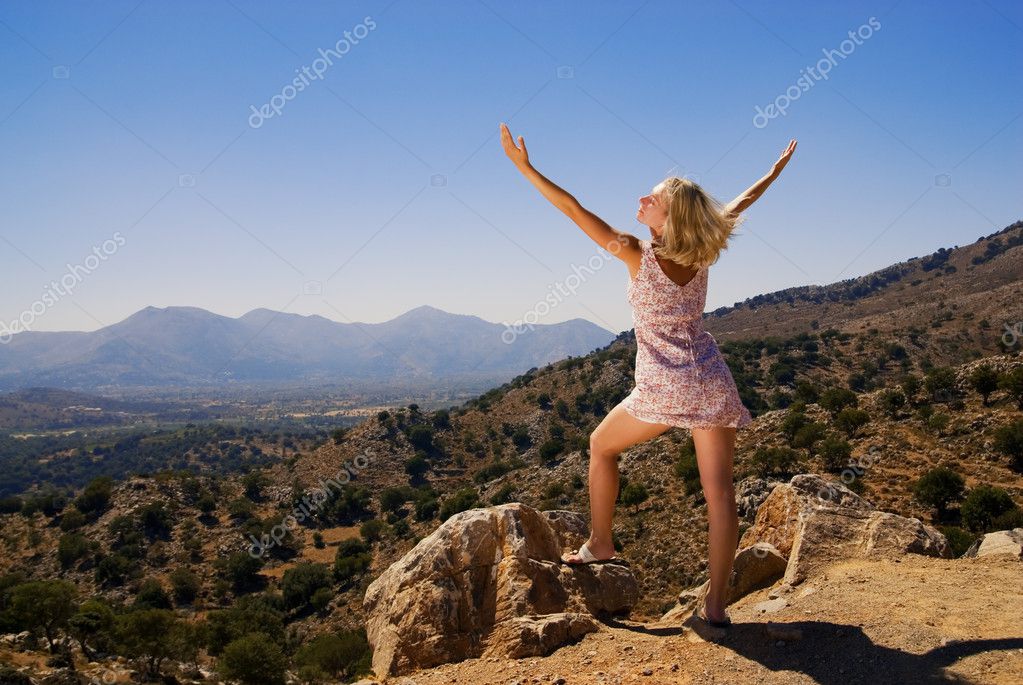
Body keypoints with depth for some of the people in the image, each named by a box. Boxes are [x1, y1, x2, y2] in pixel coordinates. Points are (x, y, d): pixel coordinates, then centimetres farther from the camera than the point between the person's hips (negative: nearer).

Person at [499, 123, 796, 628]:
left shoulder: (637, 255, -8)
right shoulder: (702, 254, 3)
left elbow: (574, 209, -8)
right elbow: (740, 204, 20)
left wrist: (524, 166, -5)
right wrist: (777, 170, 36)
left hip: (662, 387, -4)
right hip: (711, 382, 4)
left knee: (602, 446, 22)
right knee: (719, 490, 2)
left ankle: (599, 546, 28)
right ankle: (715, 605, 3)